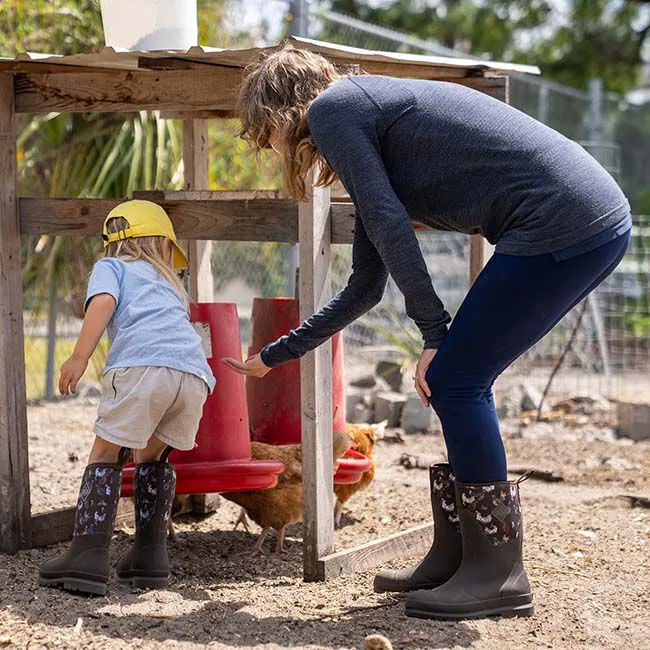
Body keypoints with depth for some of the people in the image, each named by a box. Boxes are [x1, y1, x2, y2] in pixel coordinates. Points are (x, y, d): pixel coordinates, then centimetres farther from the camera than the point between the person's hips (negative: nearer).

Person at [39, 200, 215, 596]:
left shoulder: (111, 266, 24)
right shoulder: (170, 284, 39)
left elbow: (103, 301, 2)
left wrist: (80, 357, -7)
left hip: (143, 364, -4)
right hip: (195, 373, 5)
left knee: (106, 455, 6)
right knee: (153, 458, 23)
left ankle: (89, 554, -7)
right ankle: (150, 555, 15)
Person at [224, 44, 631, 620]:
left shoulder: (332, 108, 0)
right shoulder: (370, 121, 27)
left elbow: (389, 225, -11)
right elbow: (365, 288, 32)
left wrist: (434, 332, -6)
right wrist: (274, 357, 40)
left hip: (560, 224, -9)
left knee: (455, 380, -2)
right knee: (458, 381, 14)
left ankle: (500, 576, 4)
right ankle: (454, 561, 22)